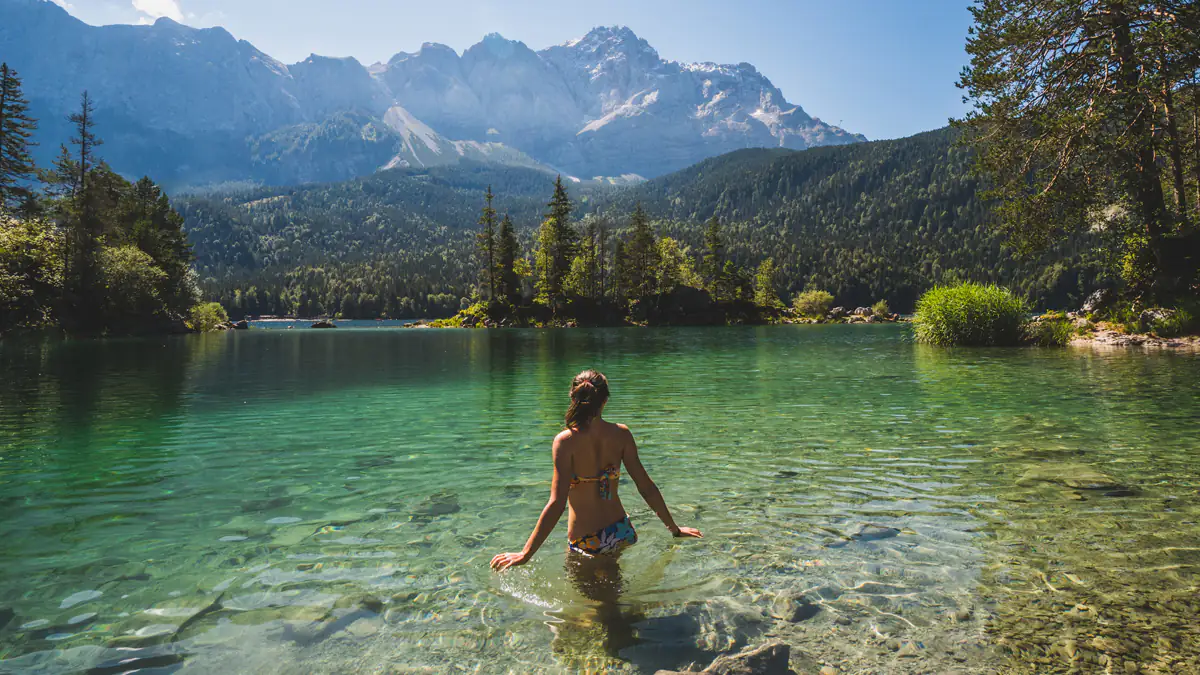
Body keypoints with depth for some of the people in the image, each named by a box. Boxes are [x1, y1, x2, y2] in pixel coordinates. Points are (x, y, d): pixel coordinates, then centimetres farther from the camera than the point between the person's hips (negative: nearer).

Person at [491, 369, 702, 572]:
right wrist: (674, 528, 11)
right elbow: (646, 486, -2)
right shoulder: (621, 434, -6)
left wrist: (526, 554, -17)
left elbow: (556, 504, -23)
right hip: (622, 533, 5)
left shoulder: (566, 441, -18)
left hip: (587, 543, -4)